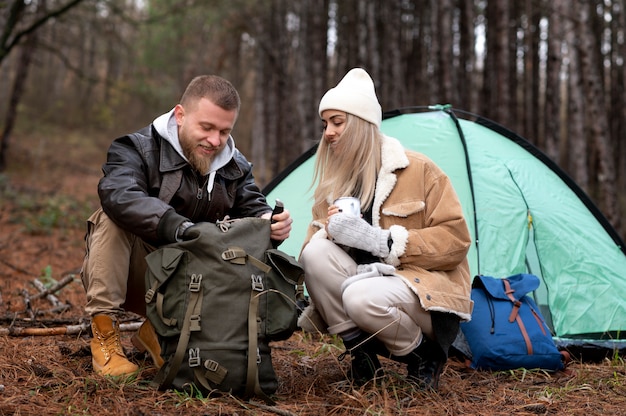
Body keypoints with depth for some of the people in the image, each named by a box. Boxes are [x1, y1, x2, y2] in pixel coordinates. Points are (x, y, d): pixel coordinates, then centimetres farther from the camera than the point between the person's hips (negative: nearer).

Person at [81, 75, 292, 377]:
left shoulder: (236, 168, 3)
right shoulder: (139, 149, -17)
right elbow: (119, 195, -37)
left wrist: (270, 224, -30)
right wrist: (179, 227, -54)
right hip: (134, 274, -4)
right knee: (114, 217, -31)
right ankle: (104, 336, -21)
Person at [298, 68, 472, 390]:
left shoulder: (417, 170, -9)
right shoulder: (332, 181, 7)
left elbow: (456, 239, -14)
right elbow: (313, 237, 5)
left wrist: (380, 240, -23)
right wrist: (328, 230, -21)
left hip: (427, 288, -5)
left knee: (363, 297, -37)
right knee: (316, 251, -24)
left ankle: (422, 355, -6)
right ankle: (359, 349, -10)